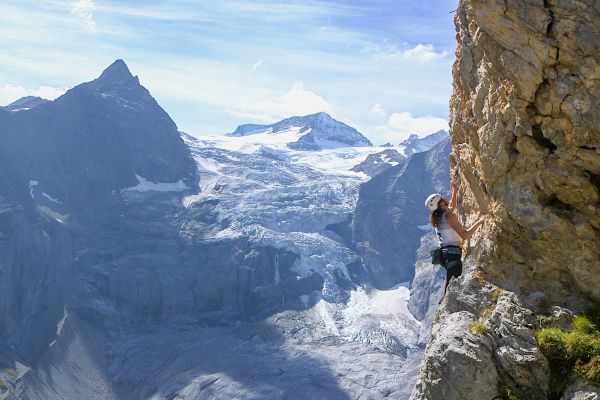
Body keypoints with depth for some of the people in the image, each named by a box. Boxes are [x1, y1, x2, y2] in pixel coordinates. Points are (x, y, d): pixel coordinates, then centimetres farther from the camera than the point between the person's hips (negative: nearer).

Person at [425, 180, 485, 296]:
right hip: (453, 253, -10)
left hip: (445, 253, 10)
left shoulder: (438, 217, 14)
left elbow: (452, 207, 36)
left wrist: (454, 192, 39)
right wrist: (479, 222, -12)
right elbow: (465, 235, -19)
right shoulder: (449, 216, -13)